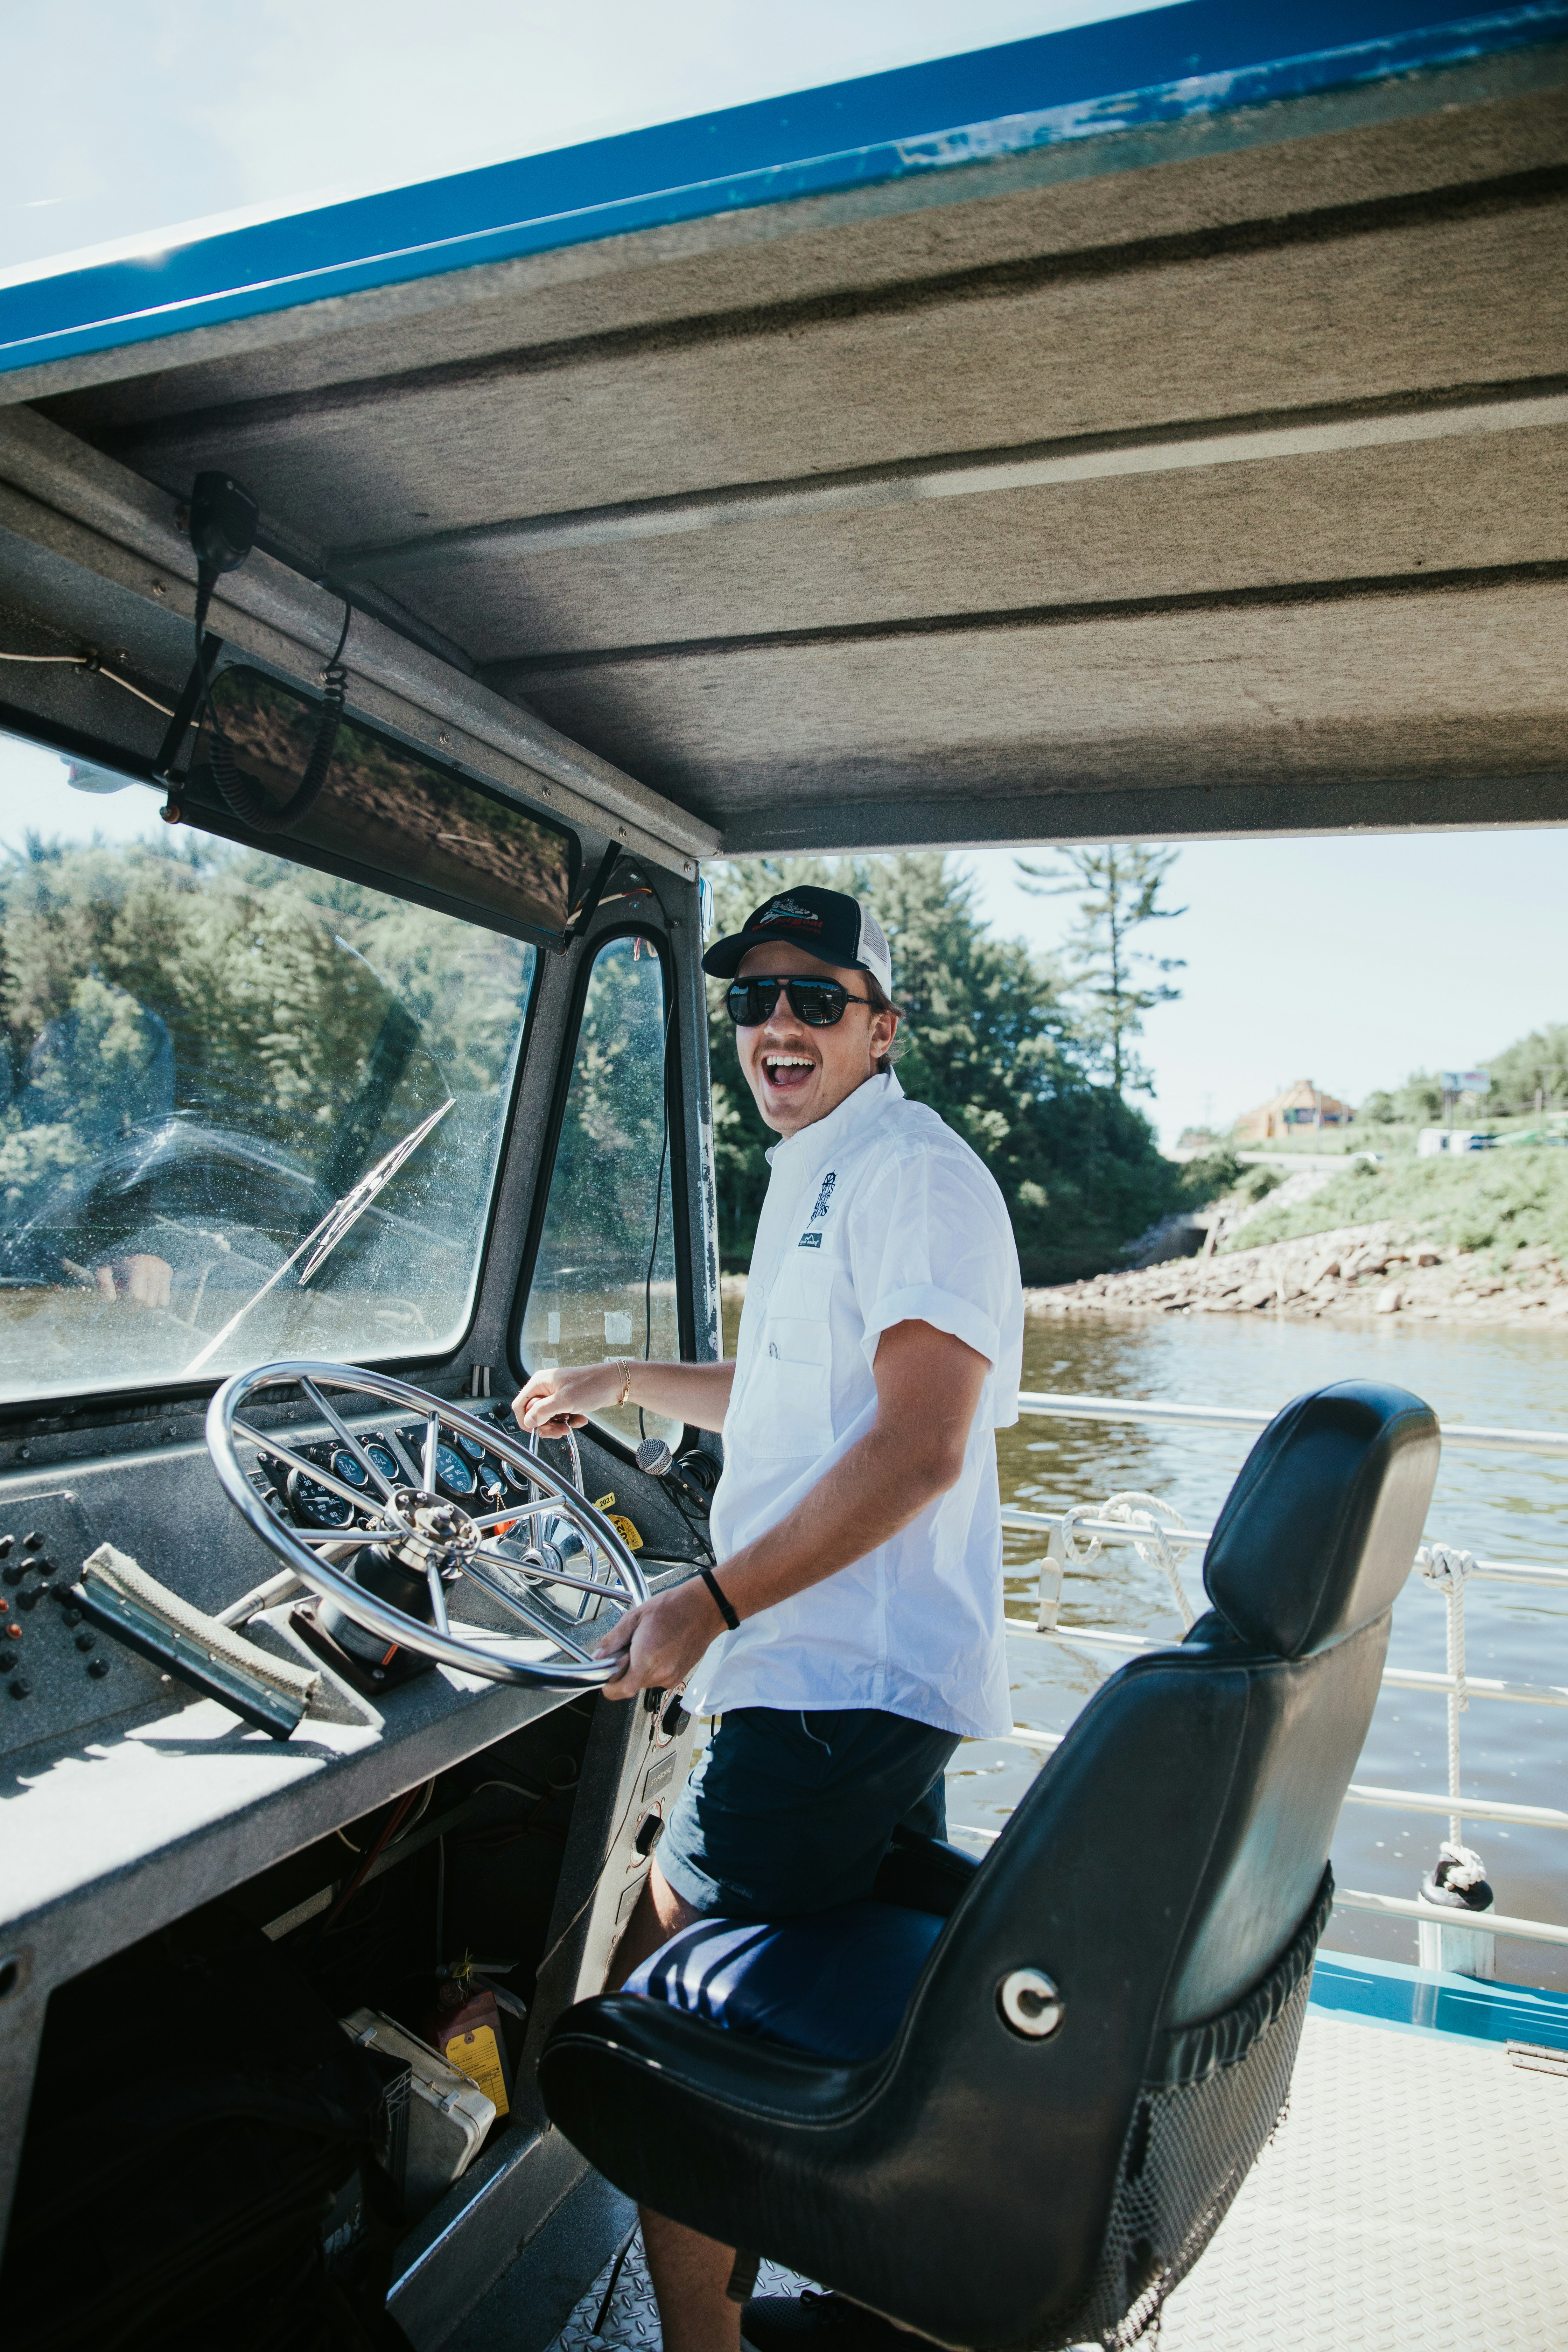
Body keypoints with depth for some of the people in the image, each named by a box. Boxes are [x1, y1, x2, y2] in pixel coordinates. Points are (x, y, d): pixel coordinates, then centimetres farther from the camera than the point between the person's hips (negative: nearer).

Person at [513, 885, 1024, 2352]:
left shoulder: (913, 1172, -14)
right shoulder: (818, 1178, 18)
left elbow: (917, 1448, -24)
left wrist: (713, 1602, -23)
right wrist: (617, 1386, 34)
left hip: (842, 1684, -10)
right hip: (879, 1678, 10)